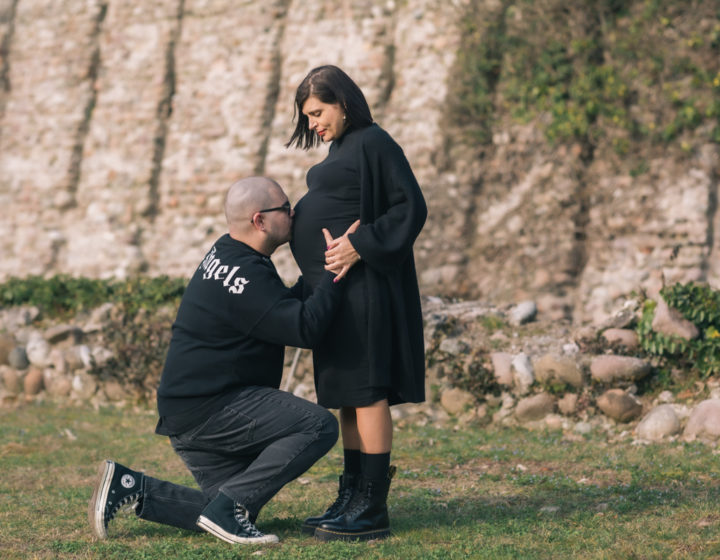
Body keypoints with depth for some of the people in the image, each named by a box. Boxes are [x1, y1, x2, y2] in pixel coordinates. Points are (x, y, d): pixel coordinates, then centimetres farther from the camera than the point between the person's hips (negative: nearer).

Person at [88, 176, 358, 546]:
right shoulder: (245, 278, -20)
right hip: (205, 408, -10)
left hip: (191, 413, 10)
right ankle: (227, 506, -17)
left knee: (237, 513, 13)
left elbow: (286, 310, 23)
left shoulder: (226, 254, 12)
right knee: (319, 426, -19)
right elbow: (305, 328, -26)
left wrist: (318, 272, 14)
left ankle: (130, 487, 8)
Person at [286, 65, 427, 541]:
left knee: (365, 393, -8)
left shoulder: (374, 143, -10)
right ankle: (352, 498, 16)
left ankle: (373, 509, -6)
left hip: (361, 285, -10)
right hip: (336, 289, 10)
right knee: (347, 396, 11)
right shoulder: (343, 148, 18)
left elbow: (411, 207, -16)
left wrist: (361, 245, -22)